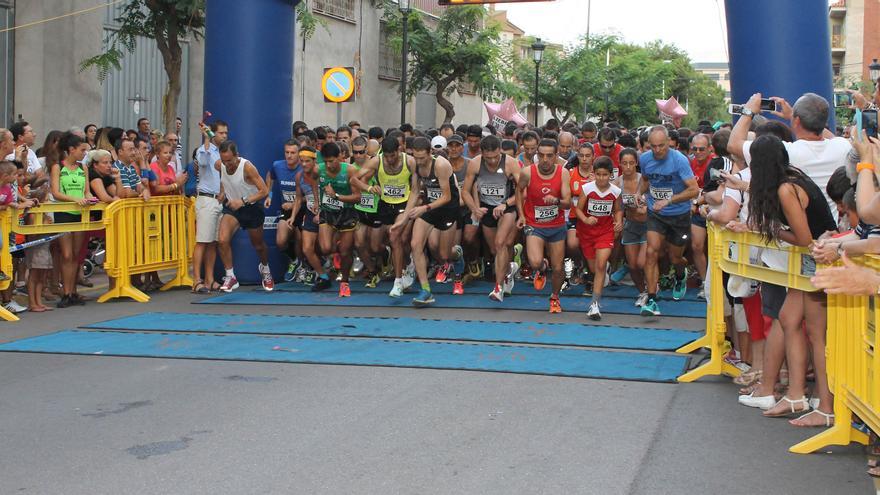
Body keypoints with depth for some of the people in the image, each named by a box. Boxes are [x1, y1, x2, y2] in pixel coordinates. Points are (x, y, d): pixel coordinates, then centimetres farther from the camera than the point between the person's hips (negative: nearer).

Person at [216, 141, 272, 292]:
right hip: (231, 207, 3)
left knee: (259, 245, 14)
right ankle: (230, 277, -7)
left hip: (251, 207, -3)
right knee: (223, 240, -21)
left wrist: (243, 201, -34)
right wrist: (222, 192, 1)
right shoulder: (219, 165, -12)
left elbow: (264, 191, -28)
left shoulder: (247, 167, -27)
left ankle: (265, 270, 46)